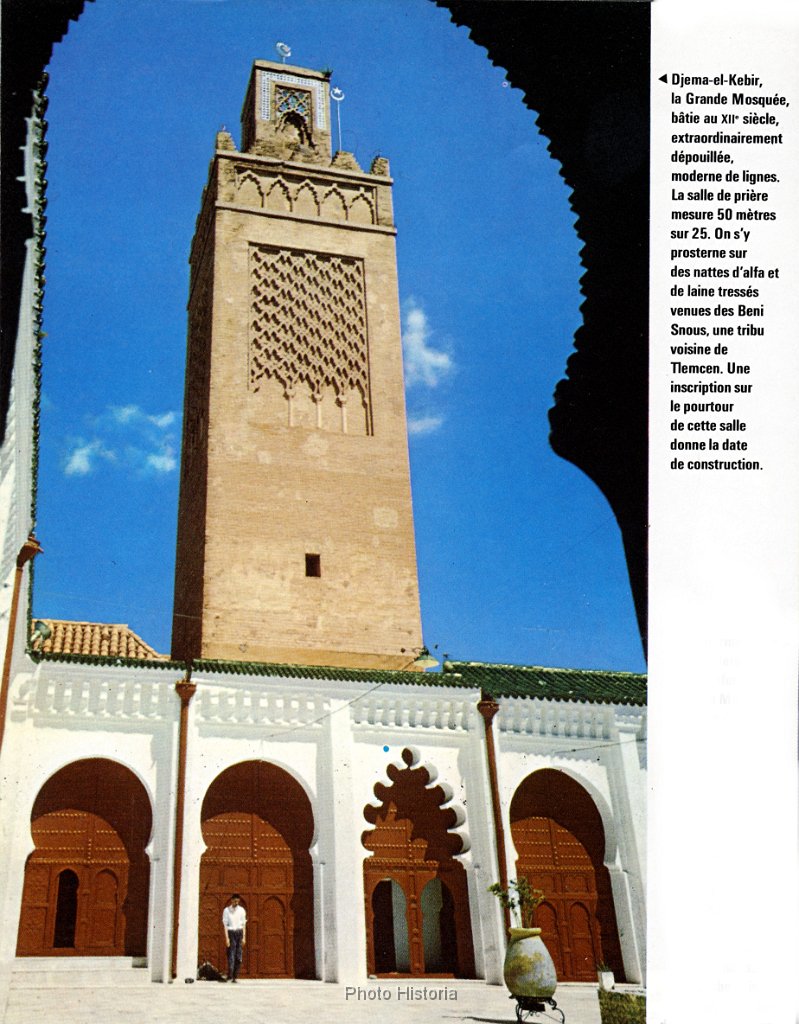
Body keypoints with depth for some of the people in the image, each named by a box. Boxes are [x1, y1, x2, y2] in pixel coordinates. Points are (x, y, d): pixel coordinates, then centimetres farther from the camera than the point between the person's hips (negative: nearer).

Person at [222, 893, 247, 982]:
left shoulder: (242, 910, 6)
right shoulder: (227, 910, -2)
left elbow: (244, 924, 8)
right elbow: (225, 925, -3)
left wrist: (244, 937, 4)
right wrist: (227, 938, -9)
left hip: (239, 932, 3)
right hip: (231, 932, -3)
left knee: (238, 957, 3)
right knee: (231, 956, -9)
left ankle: (235, 977, 10)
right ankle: (229, 977, -9)